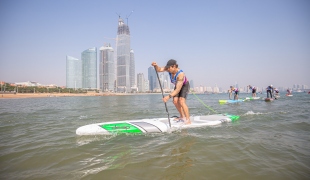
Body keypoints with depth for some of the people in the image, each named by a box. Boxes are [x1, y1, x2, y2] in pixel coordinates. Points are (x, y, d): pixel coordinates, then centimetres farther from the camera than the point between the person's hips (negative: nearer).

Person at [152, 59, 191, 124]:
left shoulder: (180, 74, -41)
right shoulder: (169, 68, -23)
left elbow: (178, 90, -44)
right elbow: (159, 69, -27)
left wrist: (169, 96, -52)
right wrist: (155, 66, -50)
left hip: (185, 85, -7)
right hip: (177, 85, 7)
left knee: (181, 102, -22)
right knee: (175, 101, -5)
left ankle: (188, 120, -14)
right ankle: (182, 116, 14)